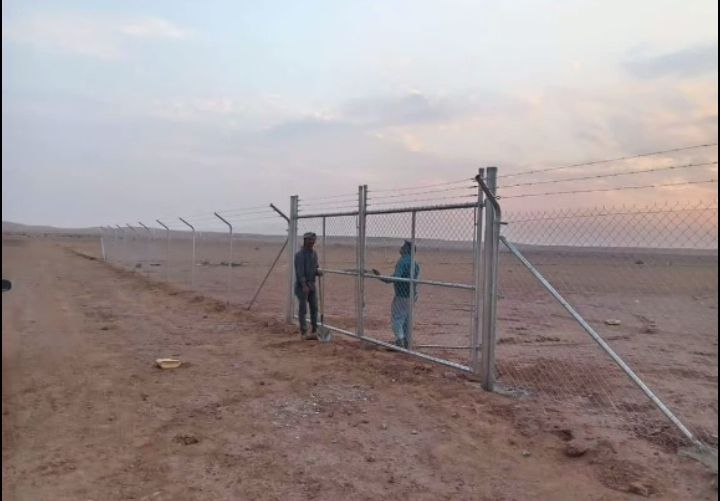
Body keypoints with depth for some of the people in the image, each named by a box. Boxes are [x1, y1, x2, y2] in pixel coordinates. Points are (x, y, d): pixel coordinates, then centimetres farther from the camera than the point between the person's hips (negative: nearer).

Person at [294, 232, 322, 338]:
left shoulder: (314, 253, 11)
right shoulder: (299, 254, -12)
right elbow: (300, 271, -19)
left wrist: (318, 272, -5)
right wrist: (304, 285, -27)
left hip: (312, 284, 7)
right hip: (301, 285, -7)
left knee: (314, 308, 8)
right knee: (303, 309, -3)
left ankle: (315, 330, 17)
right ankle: (303, 332, 4)